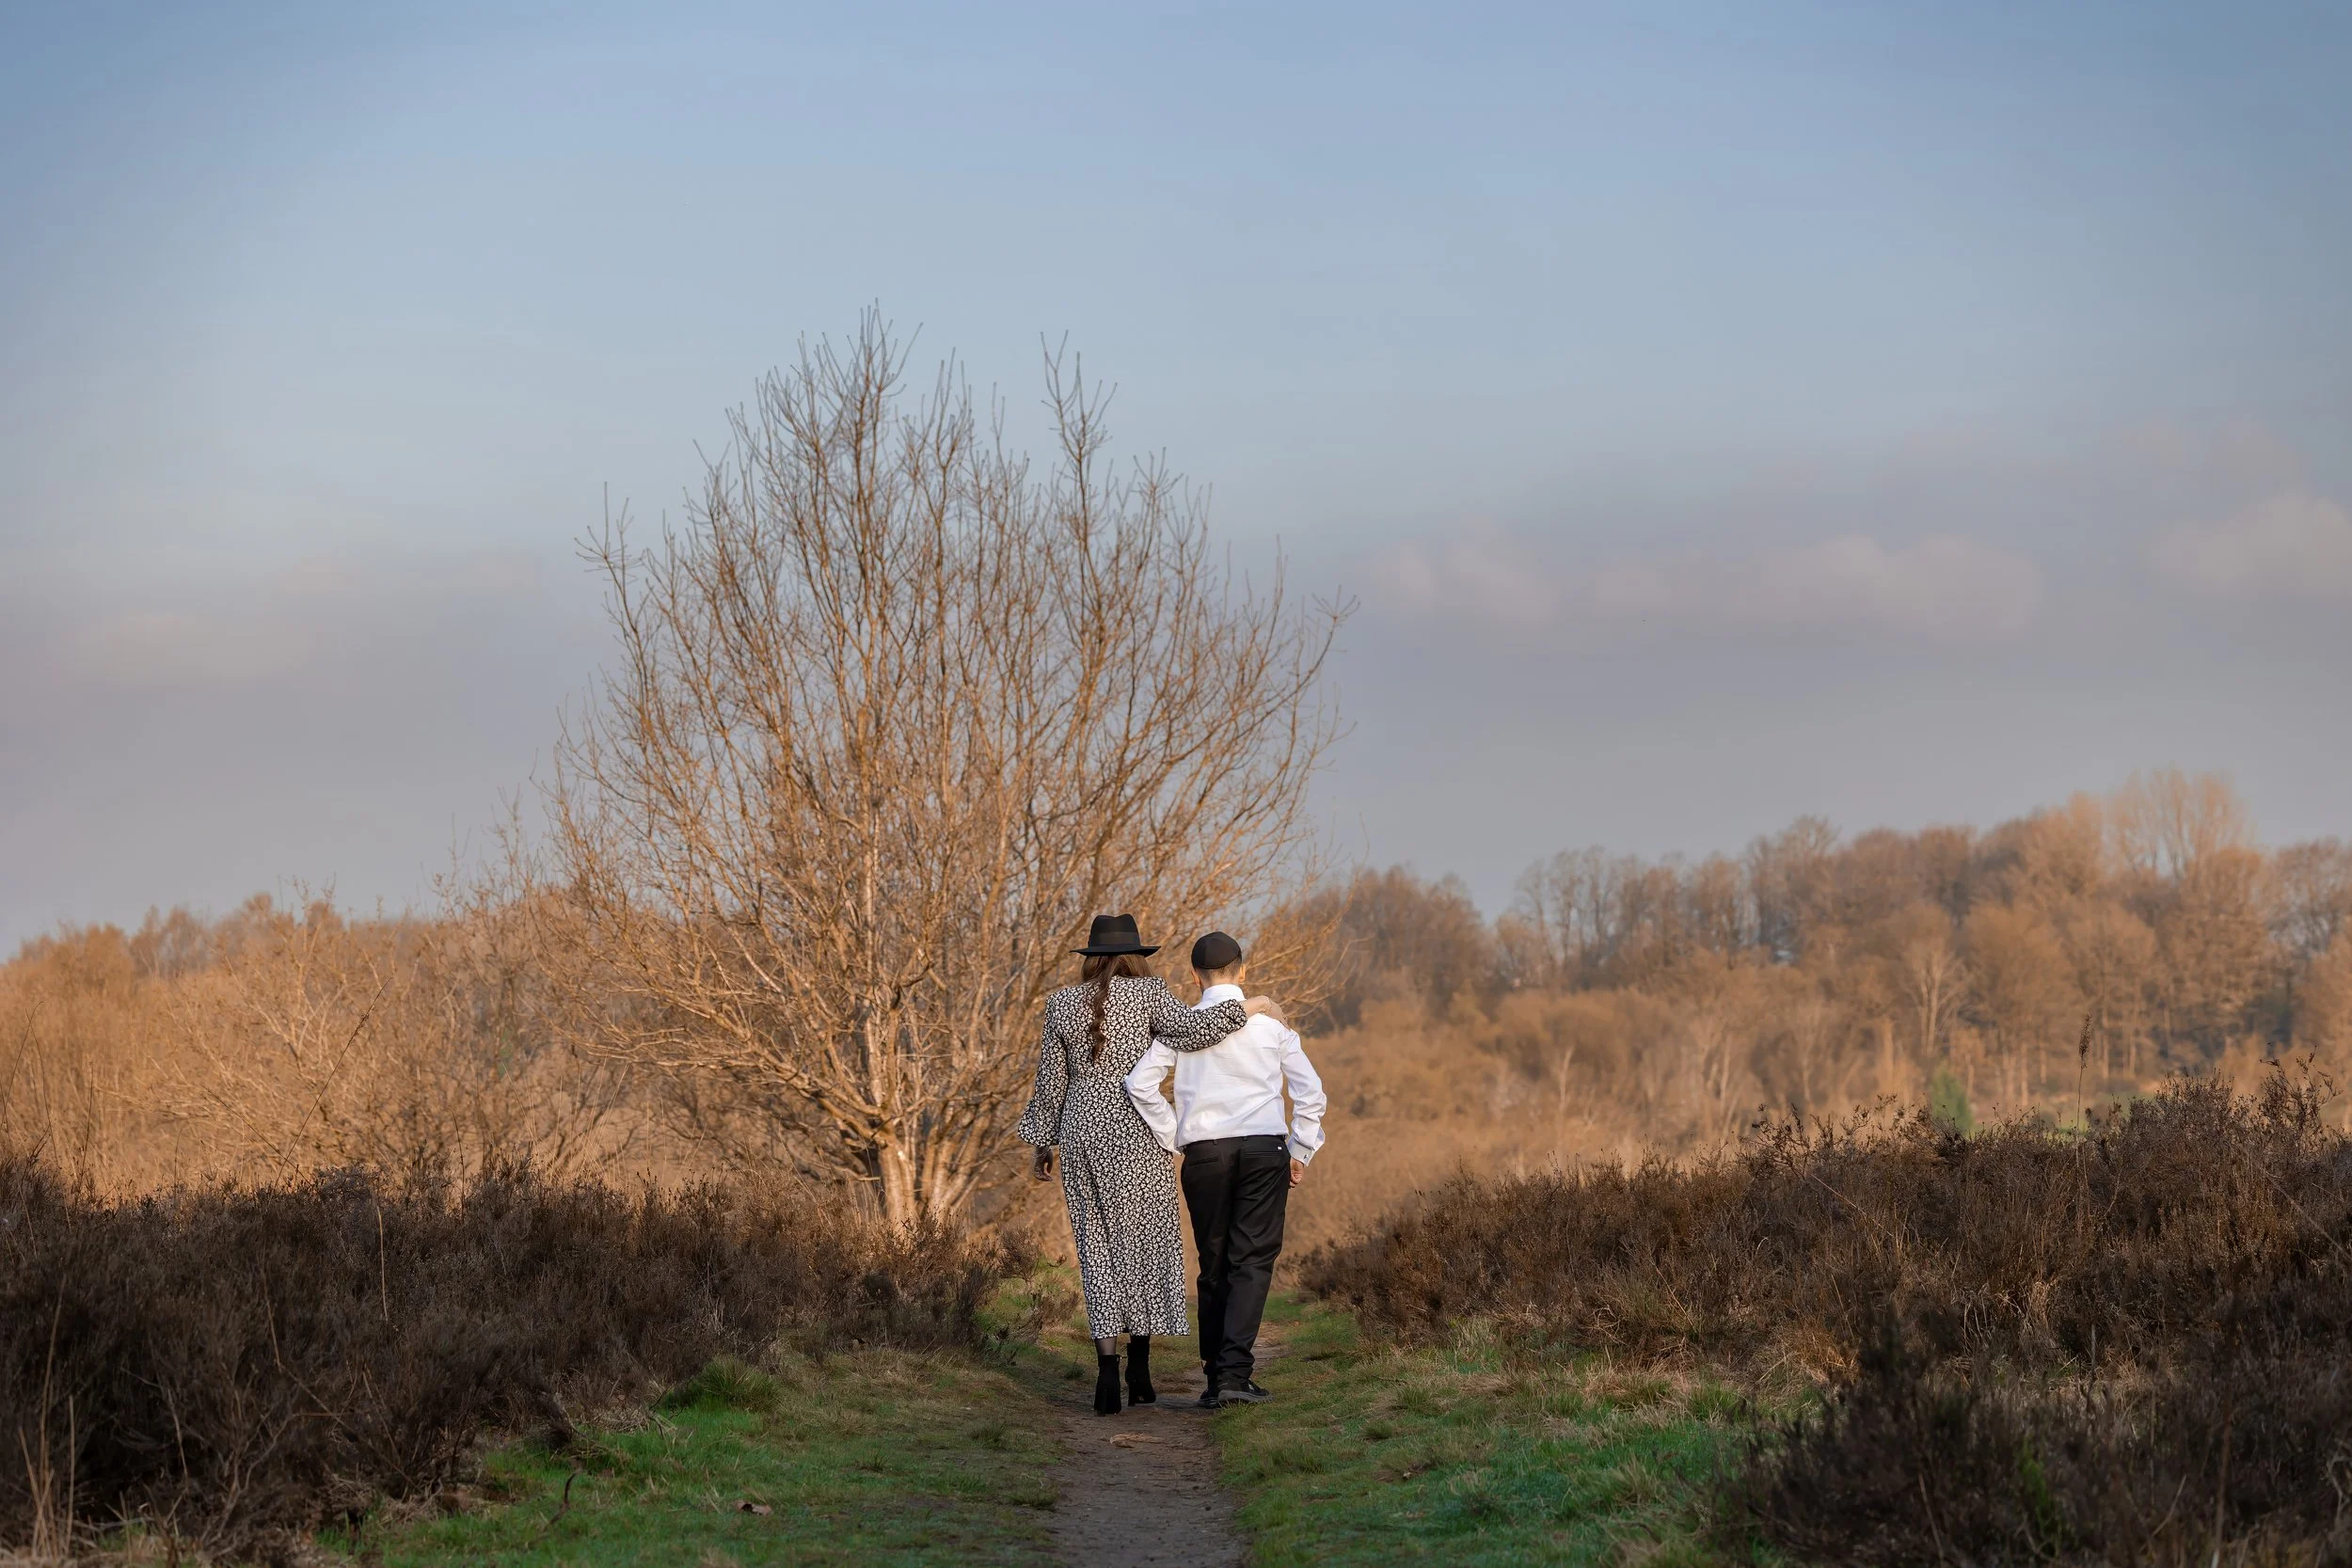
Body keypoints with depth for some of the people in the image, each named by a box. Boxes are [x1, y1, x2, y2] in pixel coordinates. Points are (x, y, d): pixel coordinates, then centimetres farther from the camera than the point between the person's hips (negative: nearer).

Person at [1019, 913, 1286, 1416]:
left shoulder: (1062, 1003, 6)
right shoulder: (1147, 993, -3)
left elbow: (1051, 1082, 8)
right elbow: (1189, 1029, -19)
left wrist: (1042, 1143, 17)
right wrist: (1248, 1006, -7)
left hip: (1082, 1133, 3)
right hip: (1137, 1132, -3)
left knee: (1098, 1248, 5)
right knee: (1145, 1243, 9)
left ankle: (1107, 1375, -4)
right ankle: (1139, 1367, 5)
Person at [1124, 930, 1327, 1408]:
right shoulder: (1270, 1023, 5)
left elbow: (1140, 1084, -4)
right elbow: (1309, 1090, 4)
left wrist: (1172, 1139, 5)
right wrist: (1300, 1152, 13)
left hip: (1204, 1152, 1)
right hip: (1265, 1147, -1)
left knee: (1214, 1262, 10)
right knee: (1253, 1260, -3)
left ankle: (1214, 1373, 10)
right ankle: (1234, 1371, -16)